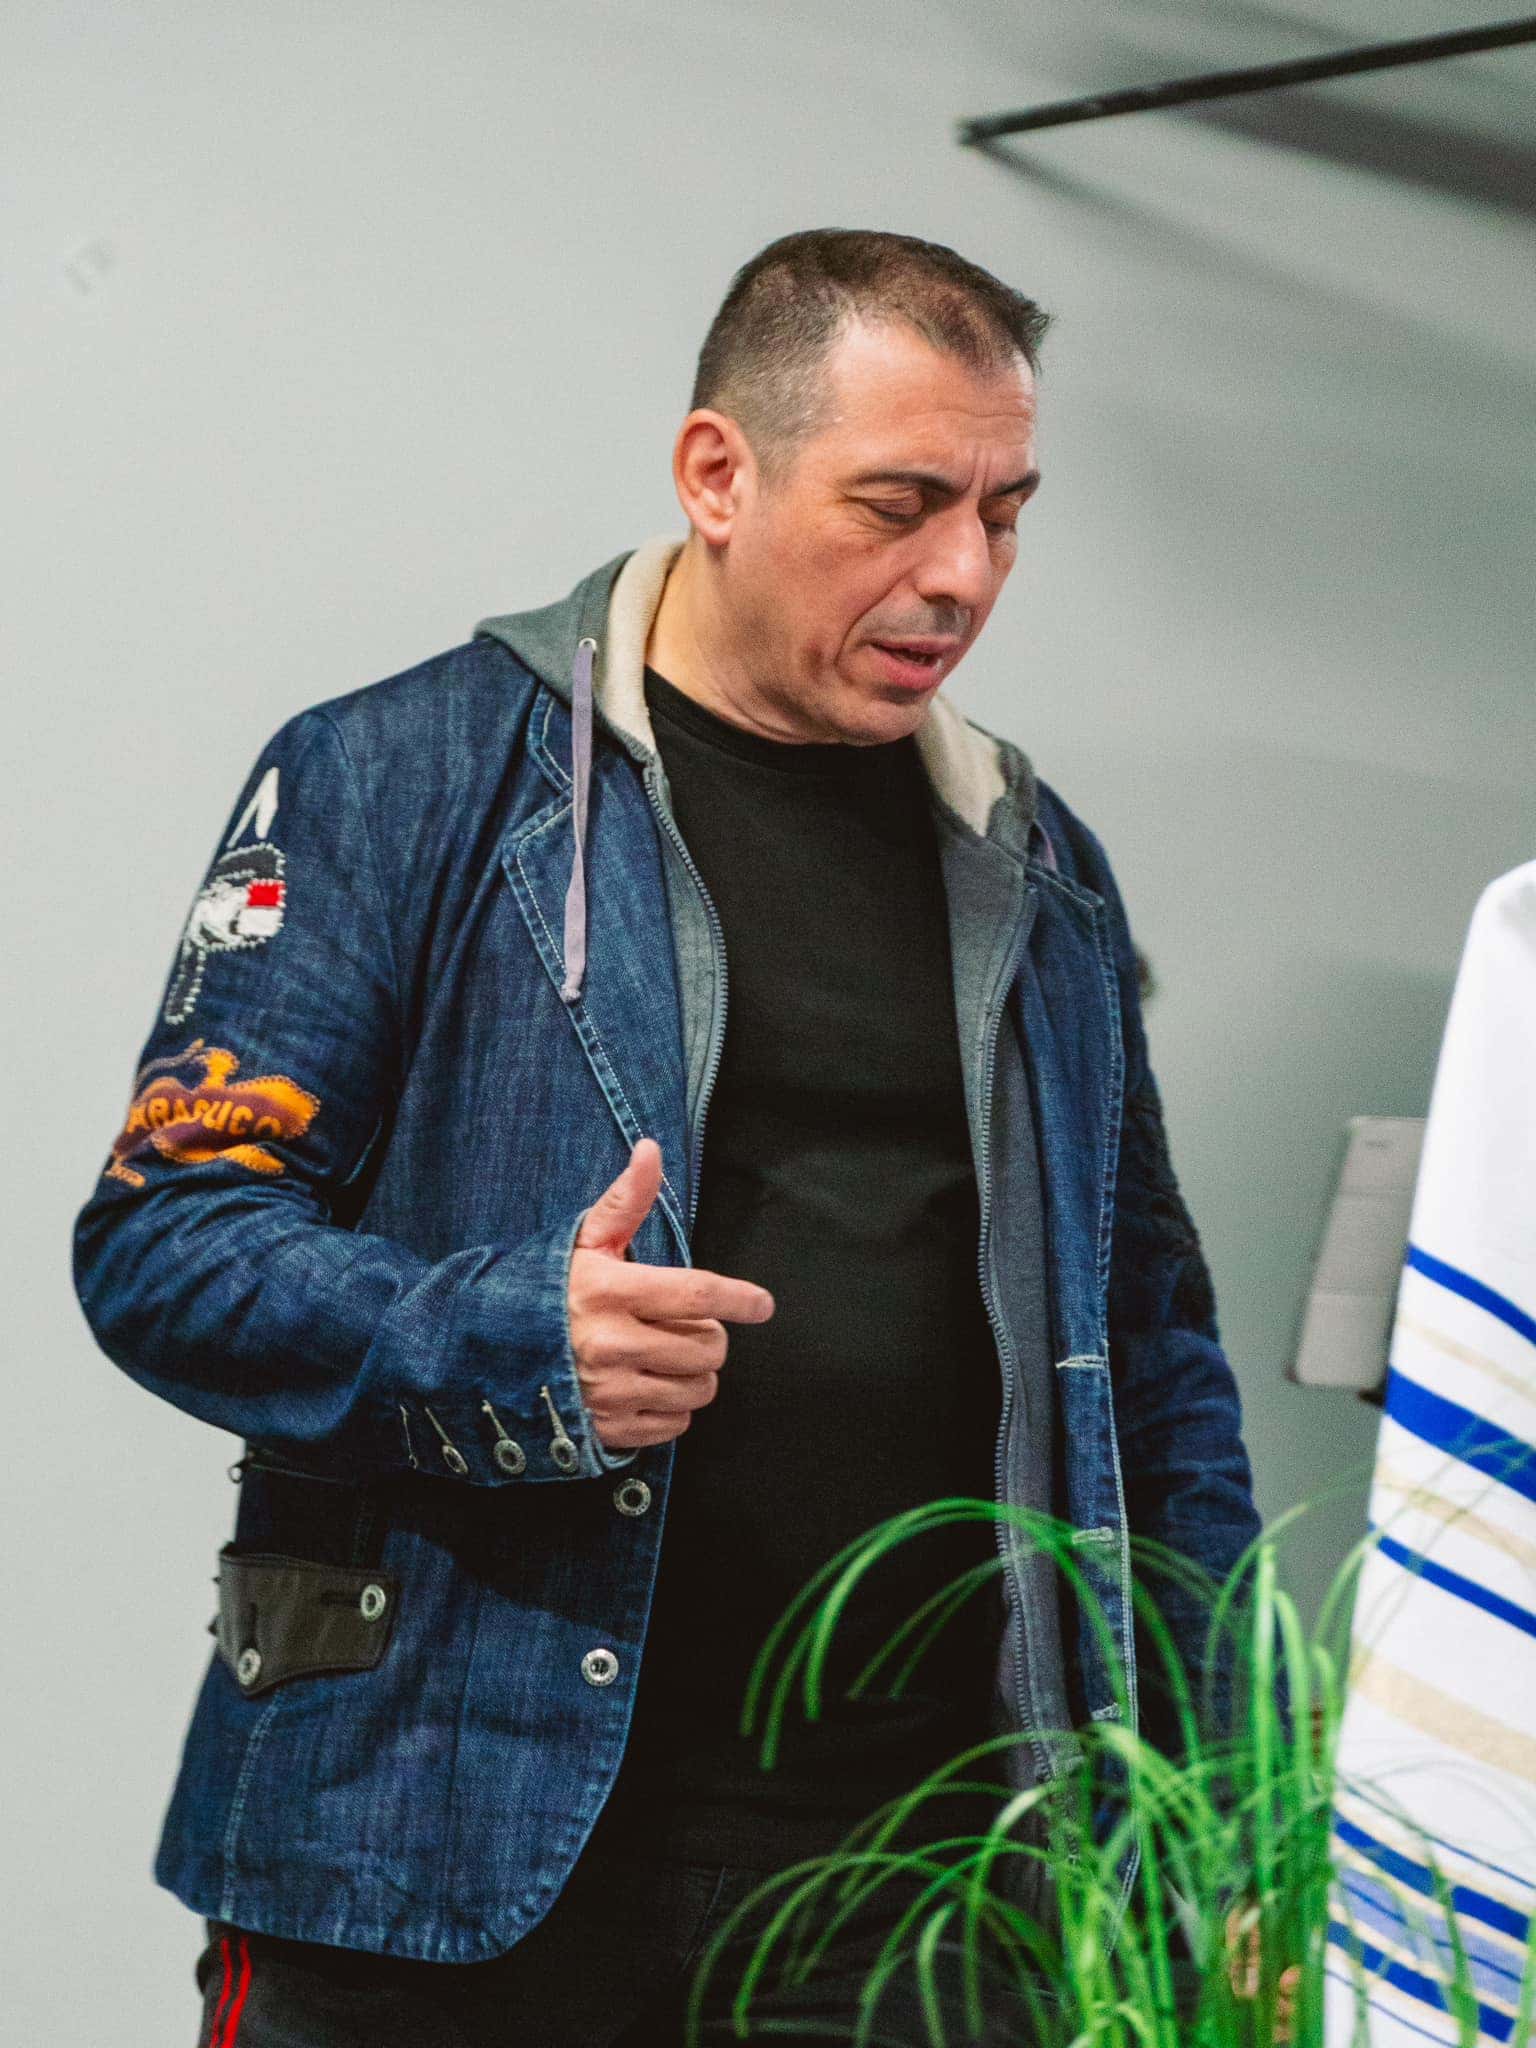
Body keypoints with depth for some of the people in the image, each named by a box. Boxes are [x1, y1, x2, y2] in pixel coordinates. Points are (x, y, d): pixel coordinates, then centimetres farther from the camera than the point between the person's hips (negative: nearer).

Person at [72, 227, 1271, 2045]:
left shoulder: (1039, 869, 14)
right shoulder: (404, 781, -2)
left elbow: (1153, 1336, 18)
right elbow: (165, 1237, -7)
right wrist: (511, 1346, -23)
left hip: (918, 1861, 4)